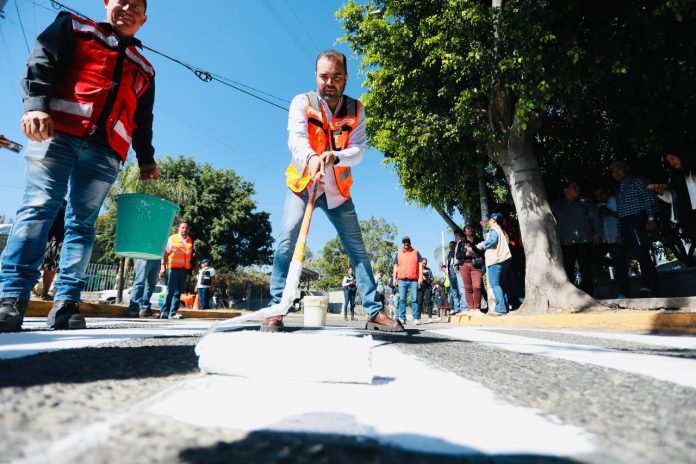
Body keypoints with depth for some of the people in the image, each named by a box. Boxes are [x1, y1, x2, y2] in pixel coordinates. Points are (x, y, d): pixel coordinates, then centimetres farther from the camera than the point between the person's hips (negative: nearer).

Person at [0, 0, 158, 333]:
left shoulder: (143, 69, 28)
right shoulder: (74, 27, 20)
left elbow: (143, 120, 24)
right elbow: (42, 62, 4)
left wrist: (146, 159, 12)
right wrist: (36, 104, -14)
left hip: (104, 151, 3)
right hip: (57, 133, -2)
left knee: (82, 224, -3)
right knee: (38, 209, -12)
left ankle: (66, 304, -4)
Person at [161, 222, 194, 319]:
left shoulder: (190, 240, 15)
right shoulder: (172, 238, 5)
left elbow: (191, 255, 18)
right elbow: (165, 253, 1)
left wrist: (192, 268, 12)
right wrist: (163, 266, -6)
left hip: (185, 269, 4)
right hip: (173, 268, -4)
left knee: (179, 291, 4)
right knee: (170, 291, -4)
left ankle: (173, 312, 7)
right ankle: (164, 312, 2)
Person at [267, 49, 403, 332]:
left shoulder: (356, 109, 1)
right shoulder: (302, 103, -5)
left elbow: (358, 150, -10)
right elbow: (296, 139, -23)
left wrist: (334, 156, -31)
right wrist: (311, 158, -46)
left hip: (338, 190, 2)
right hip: (302, 184, -2)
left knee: (357, 249, 0)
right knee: (287, 240, -19)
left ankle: (375, 312, 6)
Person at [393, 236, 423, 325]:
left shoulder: (416, 252, 13)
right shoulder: (398, 253, 18)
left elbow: (420, 264, 8)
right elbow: (395, 267, 16)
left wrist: (420, 276, -4)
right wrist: (394, 278, 6)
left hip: (414, 280, -1)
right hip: (402, 280, 1)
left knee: (415, 299, -3)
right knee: (402, 300, -1)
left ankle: (416, 318, 0)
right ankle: (402, 318, 2)